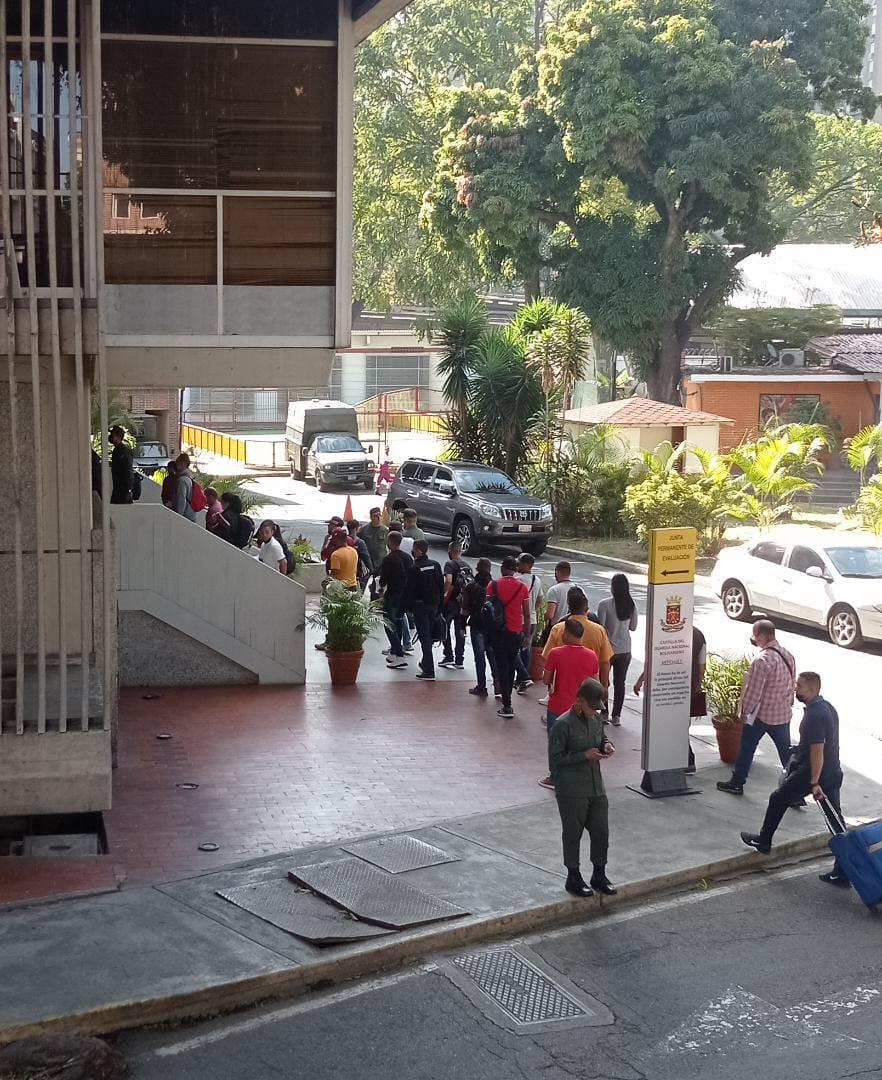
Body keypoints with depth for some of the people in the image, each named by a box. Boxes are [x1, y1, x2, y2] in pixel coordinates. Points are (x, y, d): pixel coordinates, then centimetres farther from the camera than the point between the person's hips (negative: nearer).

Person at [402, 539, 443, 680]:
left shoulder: (414, 569, -16)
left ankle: (429, 671, -10)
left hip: (420, 605, -6)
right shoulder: (435, 565, 4)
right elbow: (441, 585, 10)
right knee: (430, 635, 20)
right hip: (434, 604, 6)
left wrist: (407, 606, -2)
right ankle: (426, 662, 35)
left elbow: (409, 590, -13)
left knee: (424, 637, -6)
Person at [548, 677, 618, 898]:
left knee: (601, 832, 11)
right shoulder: (563, 725, -16)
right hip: (571, 791, -6)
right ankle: (573, 878, 21)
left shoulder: (596, 719, 5)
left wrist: (606, 745, -1)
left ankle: (599, 875, 28)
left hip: (596, 787, 6)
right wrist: (585, 756, -21)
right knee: (573, 833, 7)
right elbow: (555, 758, -15)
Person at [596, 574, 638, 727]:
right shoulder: (632, 605, -4)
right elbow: (633, 627, 5)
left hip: (608, 649, -3)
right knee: (620, 682, 11)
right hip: (625, 650, 3)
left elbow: (600, 627, -16)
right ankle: (616, 716, 12)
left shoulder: (605, 604, -17)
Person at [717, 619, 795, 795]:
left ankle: (736, 783, 23)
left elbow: (753, 690, -20)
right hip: (784, 713, 7)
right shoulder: (788, 655, 2)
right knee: (786, 751, 10)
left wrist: (744, 710, -7)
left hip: (762, 714, -7)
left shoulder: (762, 660, -23)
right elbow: (791, 684, 10)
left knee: (746, 748, 11)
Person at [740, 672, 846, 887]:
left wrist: (814, 783, -23)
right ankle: (843, 871, 7)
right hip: (833, 774, 9)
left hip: (811, 773, -9)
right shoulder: (828, 708, 9)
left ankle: (764, 841, 30)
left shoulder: (814, 715, -22)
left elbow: (817, 751, -25)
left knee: (778, 799, 14)